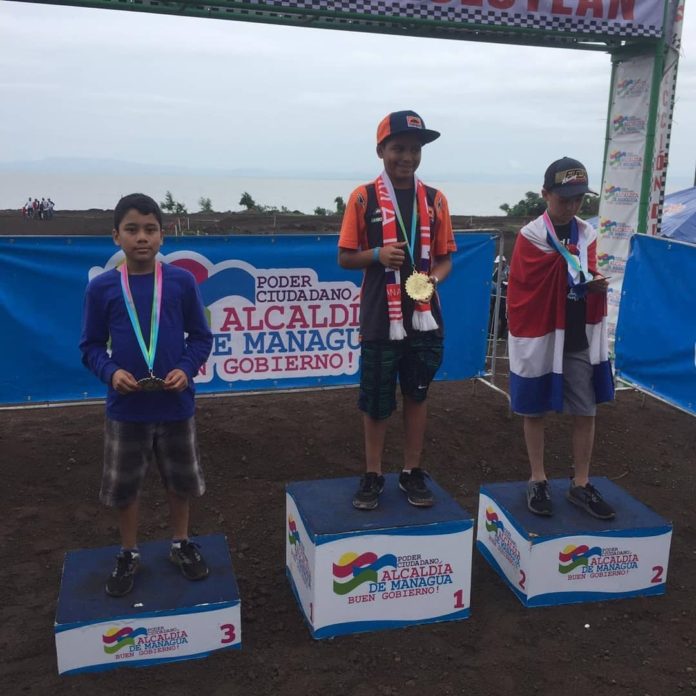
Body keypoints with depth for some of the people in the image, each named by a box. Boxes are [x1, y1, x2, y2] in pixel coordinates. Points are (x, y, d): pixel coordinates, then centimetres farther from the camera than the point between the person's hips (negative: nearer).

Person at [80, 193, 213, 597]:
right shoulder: (101, 288, -6)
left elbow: (201, 336, 1)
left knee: (181, 480, 16)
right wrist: (110, 371, -18)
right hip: (125, 407, 0)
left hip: (176, 404, 0)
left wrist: (187, 368, -16)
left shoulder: (182, 282, -6)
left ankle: (181, 543, 39)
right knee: (122, 485, 13)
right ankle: (129, 554, 34)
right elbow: (91, 345, 1)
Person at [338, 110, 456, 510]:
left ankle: (413, 473, 26)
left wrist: (433, 279, -13)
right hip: (380, 320, -2)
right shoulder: (363, 198, -3)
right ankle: (373, 476, 23)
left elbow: (445, 258, 8)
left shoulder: (435, 200, 4)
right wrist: (377, 255, -19)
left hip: (425, 318, 2)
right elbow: (345, 257, 0)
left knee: (417, 394, 12)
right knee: (376, 400, 8)